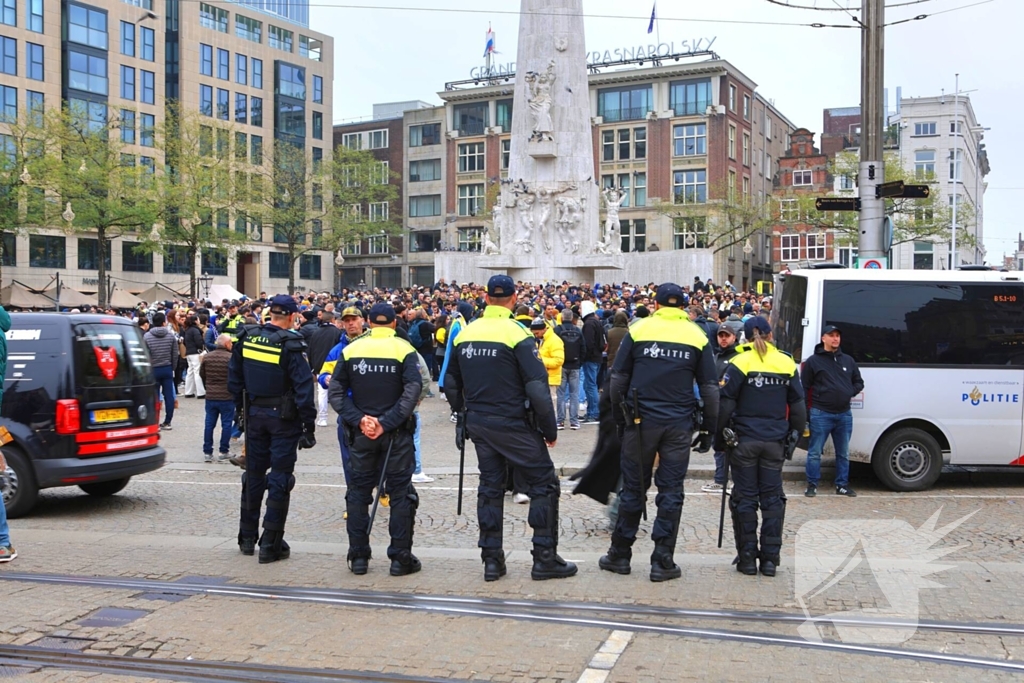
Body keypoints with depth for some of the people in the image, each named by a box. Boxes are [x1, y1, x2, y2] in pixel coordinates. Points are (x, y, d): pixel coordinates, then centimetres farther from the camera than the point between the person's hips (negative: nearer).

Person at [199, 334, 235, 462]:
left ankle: (207, 452, 12)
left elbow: (202, 374, 11)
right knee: (226, 424, 5)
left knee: (209, 424, 10)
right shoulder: (231, 358, -14)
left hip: (210, 396, 4)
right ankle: (223, 452, 7)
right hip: (227, 397, -4)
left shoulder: (206, 357, 2)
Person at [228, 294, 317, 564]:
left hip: (254, 414, 5)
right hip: (283, 418, -5)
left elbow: (234, 378, 10)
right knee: (279, 479, 2)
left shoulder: (246, 338, 1)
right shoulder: (291, 345, -16)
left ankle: (247, 538, 29)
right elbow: (303, 387, -18)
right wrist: (309, 426, -12)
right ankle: (271, 545, 4)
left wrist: (239, 408, 22)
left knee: (253, 475, 17)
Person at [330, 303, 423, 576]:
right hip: (396, 433, -2)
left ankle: (358, 557, 14)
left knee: (359, 492, 11)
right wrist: (387, 422, -17)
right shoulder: (404, 349, -5)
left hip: (360, 433, 2)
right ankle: (400, 558, 6)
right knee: (400, 492, 5)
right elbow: (413, 390, -16)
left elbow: (335, 391, -4)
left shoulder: (351, 349, 2)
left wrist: (358, 419, -10)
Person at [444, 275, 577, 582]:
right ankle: (545, 558, 6)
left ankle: (492, 560, 16)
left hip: (478, 424, 6)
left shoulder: (465, 333, 4)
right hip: (513, 425, -6)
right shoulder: (517, 334, -14)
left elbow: (451, 383, 13)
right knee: (544, 484, 5)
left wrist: (466, 415, 25)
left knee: (490, 486, 14)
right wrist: (550, 430, -8)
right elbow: (537, 388, -18)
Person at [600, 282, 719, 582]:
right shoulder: (698, 336, 5)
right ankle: (662, 562, 7)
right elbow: (710, 389, 5)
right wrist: (708, 429, 12)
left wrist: (619, 417, 12)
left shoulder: (638, 330, 1)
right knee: (670, 492, 5)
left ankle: (620, 555, 18)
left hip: (641, 422, 0)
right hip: (679, 425, 0)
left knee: (633, 490, 9)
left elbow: (617, 379, 2)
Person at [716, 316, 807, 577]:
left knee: (745, 498, 5)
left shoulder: (740, 363, -6)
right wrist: (794, 436, 19)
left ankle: (747, 558, 8)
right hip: (775, 441, 3)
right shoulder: (787, 363, 5)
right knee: (772, 498, 9)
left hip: (745, 440, -2)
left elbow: (725, 405, -7)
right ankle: (770, 559, 10)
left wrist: (719, 438, 2)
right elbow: (798, 406, 9)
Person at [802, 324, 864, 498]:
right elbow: (804, 387, -3)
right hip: (821, 414, -5)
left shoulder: (848, 360, 12)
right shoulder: (813, 361, -2)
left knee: (843, 453, 12)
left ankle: (842, 485, 23)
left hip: (844, 414, 5)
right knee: (815, 452, 0)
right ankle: (812, 485, 10)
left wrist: (851, 392, -1)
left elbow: (858, 382, 20)